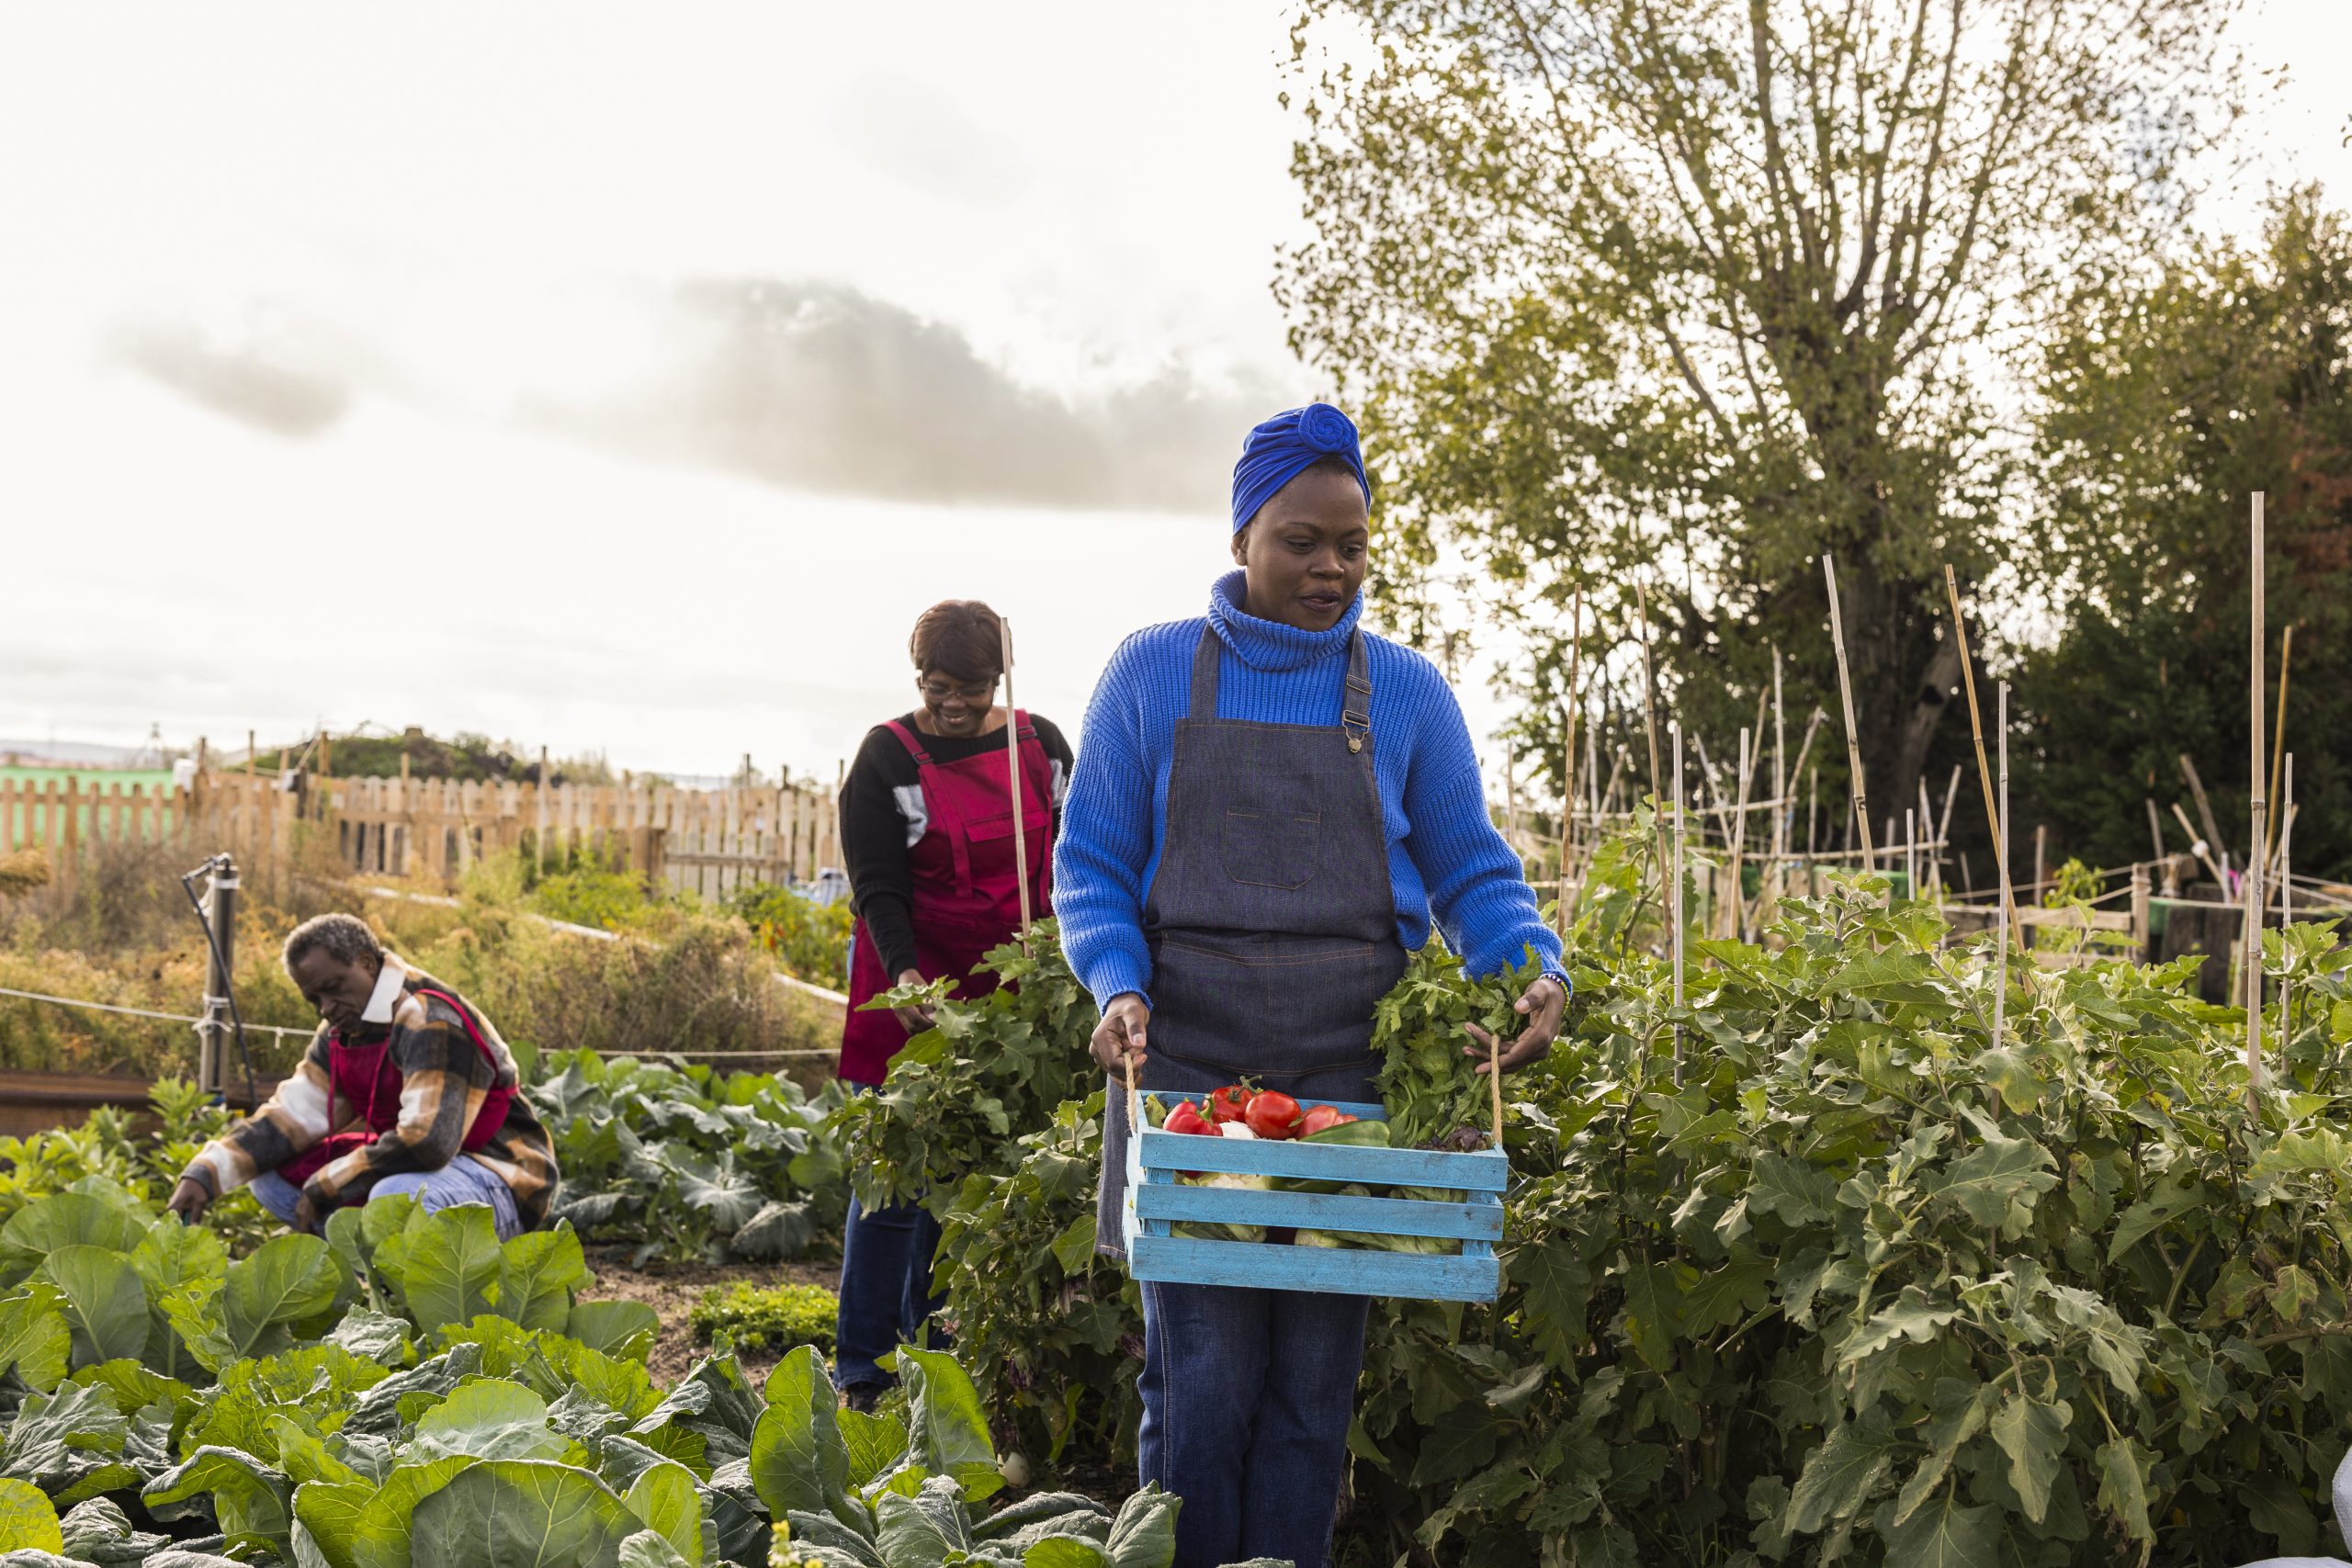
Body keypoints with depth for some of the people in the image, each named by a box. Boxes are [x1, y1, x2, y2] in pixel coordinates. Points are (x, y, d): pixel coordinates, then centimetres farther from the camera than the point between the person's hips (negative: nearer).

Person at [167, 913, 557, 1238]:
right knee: (272, 1174, 1)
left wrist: (324, 1188, -20)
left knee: (396, 1197, -40)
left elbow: (427, 1142, -30)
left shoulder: (432, 1022, -22)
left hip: (496, 1177, -9)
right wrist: (205, 1173, -12)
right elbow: (289, 1116, 4)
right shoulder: (341, 1033, 8)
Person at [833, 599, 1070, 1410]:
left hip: (1012, 999, 3)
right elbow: (877, 887, -10)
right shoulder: (887, 757, -4)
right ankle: (861, 1369, 4)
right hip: (915, 993, -3)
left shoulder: (1042, 745, 7)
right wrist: (902, 974, -26)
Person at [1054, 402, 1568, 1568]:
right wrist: (1118, 985, -12)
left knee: (1314, 1386, 2)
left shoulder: (1404, 693, 9)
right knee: (1201, 1381, -5)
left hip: (1352, 1077, 1)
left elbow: (1471, 871, 11)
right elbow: (1090, 863, 6)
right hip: (1187, 1066, -1)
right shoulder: (1152, 674, 6)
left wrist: (1534, 971, -9)